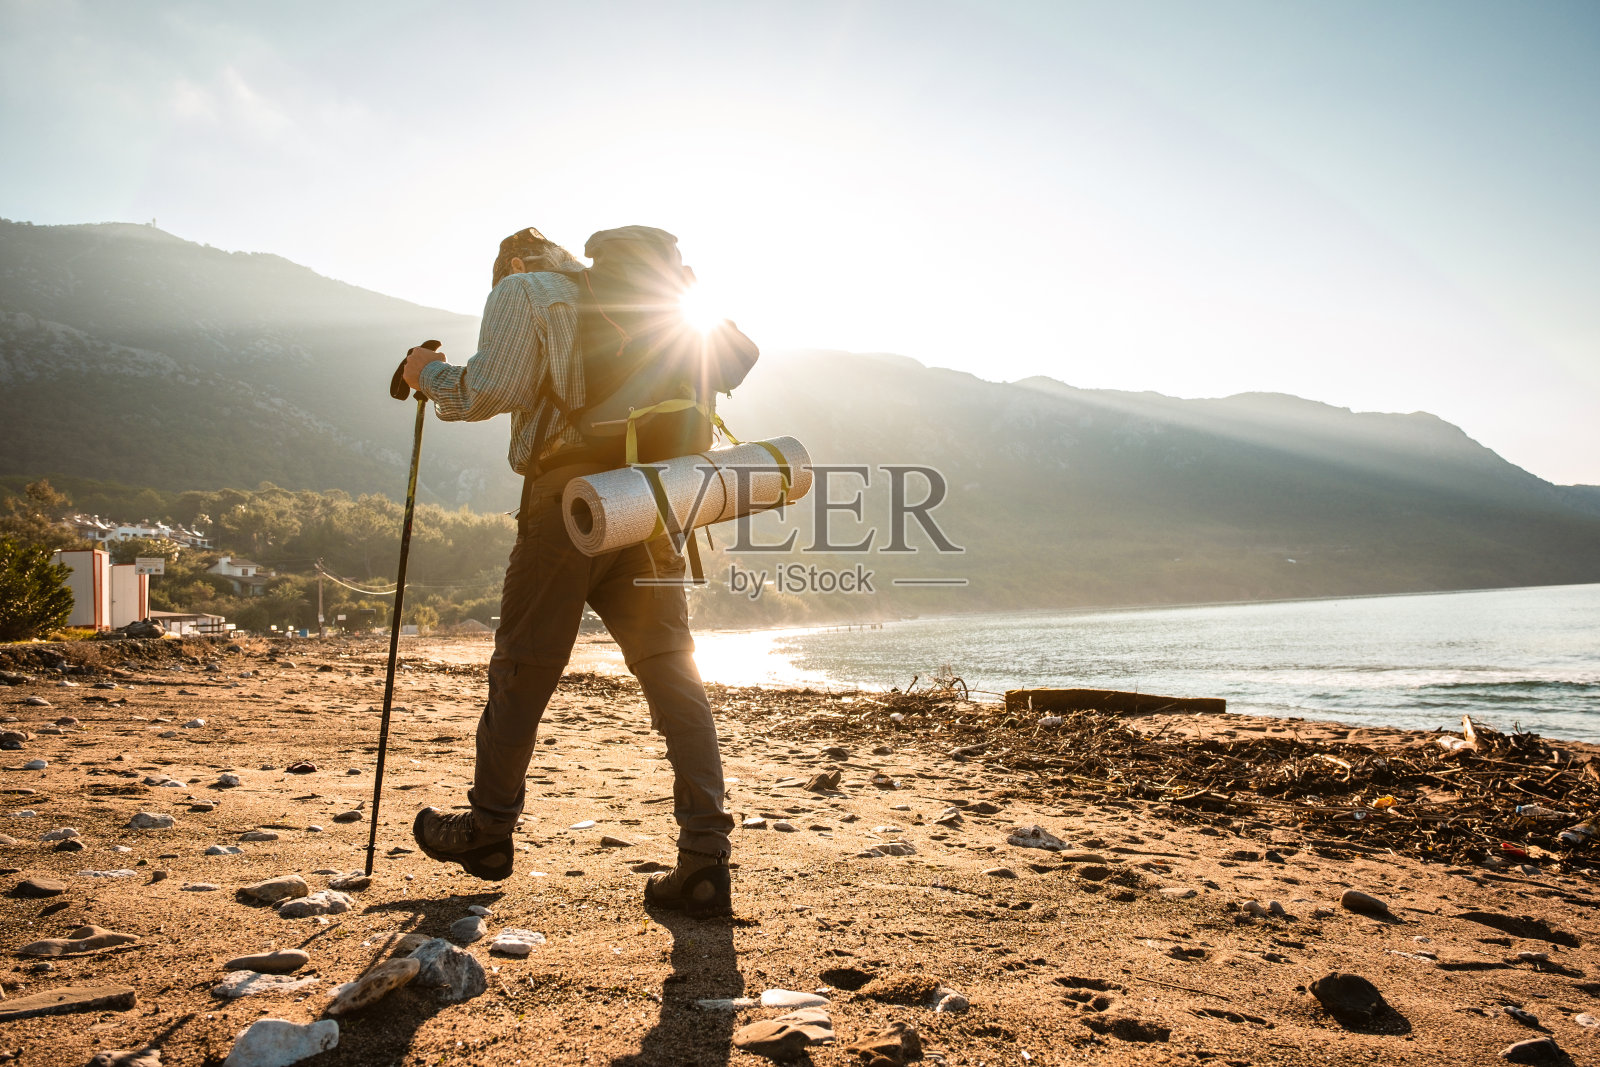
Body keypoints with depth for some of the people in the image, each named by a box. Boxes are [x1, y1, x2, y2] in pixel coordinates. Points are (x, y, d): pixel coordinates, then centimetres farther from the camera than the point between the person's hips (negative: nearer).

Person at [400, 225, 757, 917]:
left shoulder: (524, 292, 5)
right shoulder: (653, 301, 23)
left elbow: (488, 391, -8)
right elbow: (738, 355, 24)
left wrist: (428, 375, 10)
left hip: (567, 499, -4)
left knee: (523, 668, 8)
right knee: (672, 672, 1)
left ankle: (489, 828, 24)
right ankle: (705, 861, -4)